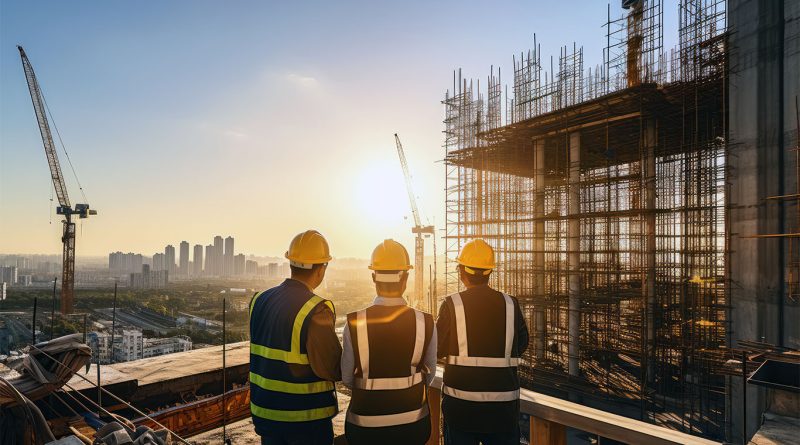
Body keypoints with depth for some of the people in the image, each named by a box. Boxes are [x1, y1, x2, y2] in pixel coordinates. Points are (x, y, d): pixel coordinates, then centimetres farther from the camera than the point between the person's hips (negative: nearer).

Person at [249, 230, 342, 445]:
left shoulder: (259, 300, -2)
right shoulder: (316, 310, -23)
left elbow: (264, 352, 4)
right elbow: (332, 369, -21)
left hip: (265, 413, 6)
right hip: (306, 419, -6)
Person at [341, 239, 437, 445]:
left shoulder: (353, 324, -17)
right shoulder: (426, 323, -14)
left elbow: (347, 379, -6)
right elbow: (429, 374, -1)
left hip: (365, 423, 0)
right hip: (413, 422, 1)